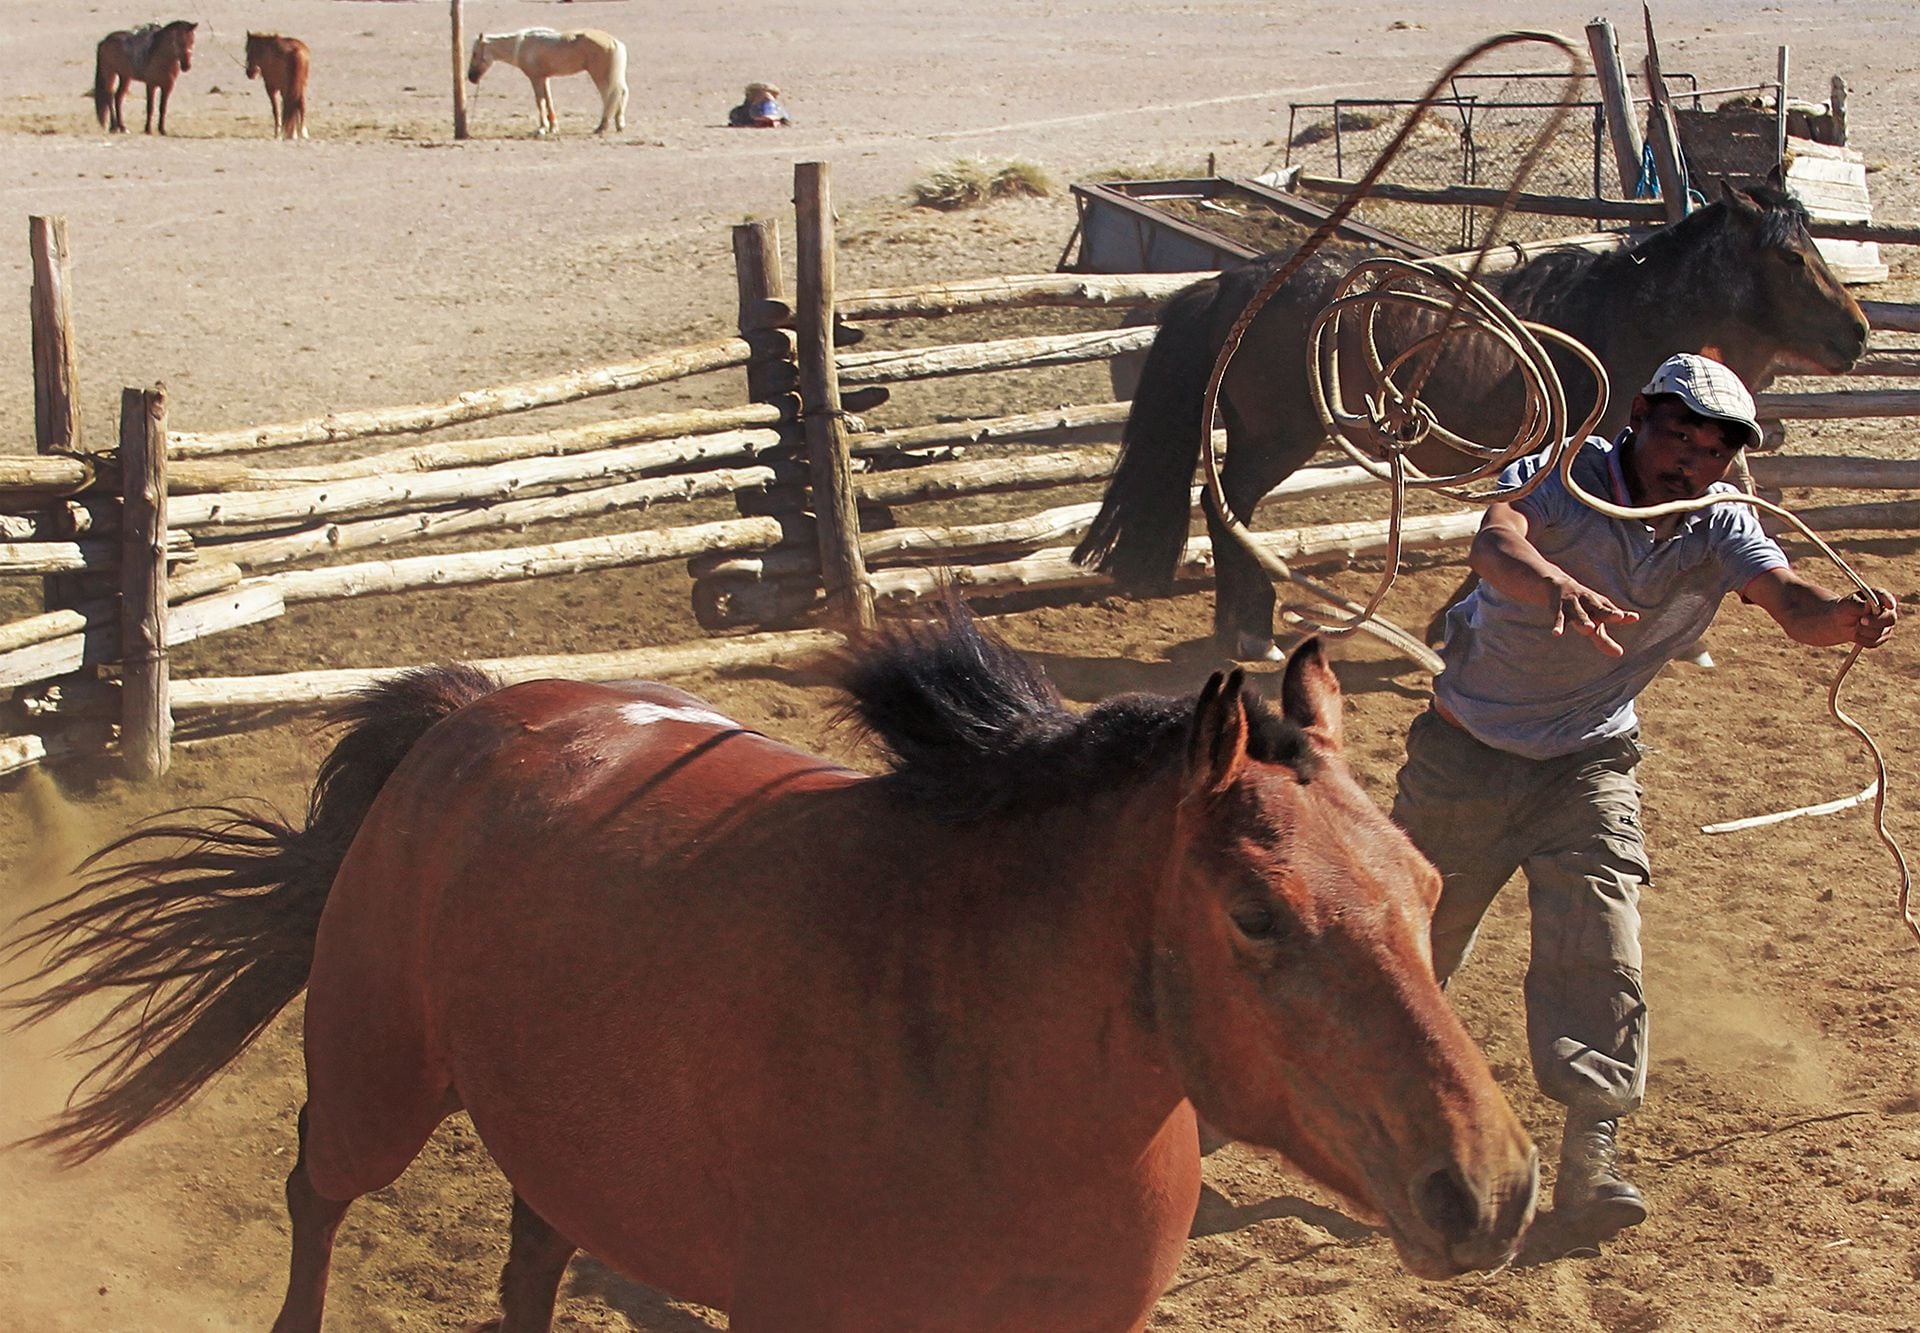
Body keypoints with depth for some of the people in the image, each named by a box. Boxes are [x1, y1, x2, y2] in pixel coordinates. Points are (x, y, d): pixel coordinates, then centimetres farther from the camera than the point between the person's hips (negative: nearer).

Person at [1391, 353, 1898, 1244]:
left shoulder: (1721, 528, -12)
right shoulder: (1564, 482, -22)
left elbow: (1789, 601, -29)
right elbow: (1495, 543, -43)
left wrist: (1846, 618, -54)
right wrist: (1559, 587, -66)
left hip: (1587, 766, 2)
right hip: (1470, 750, -2)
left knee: (1599, 950, -12)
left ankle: (1588, 1160, -8)